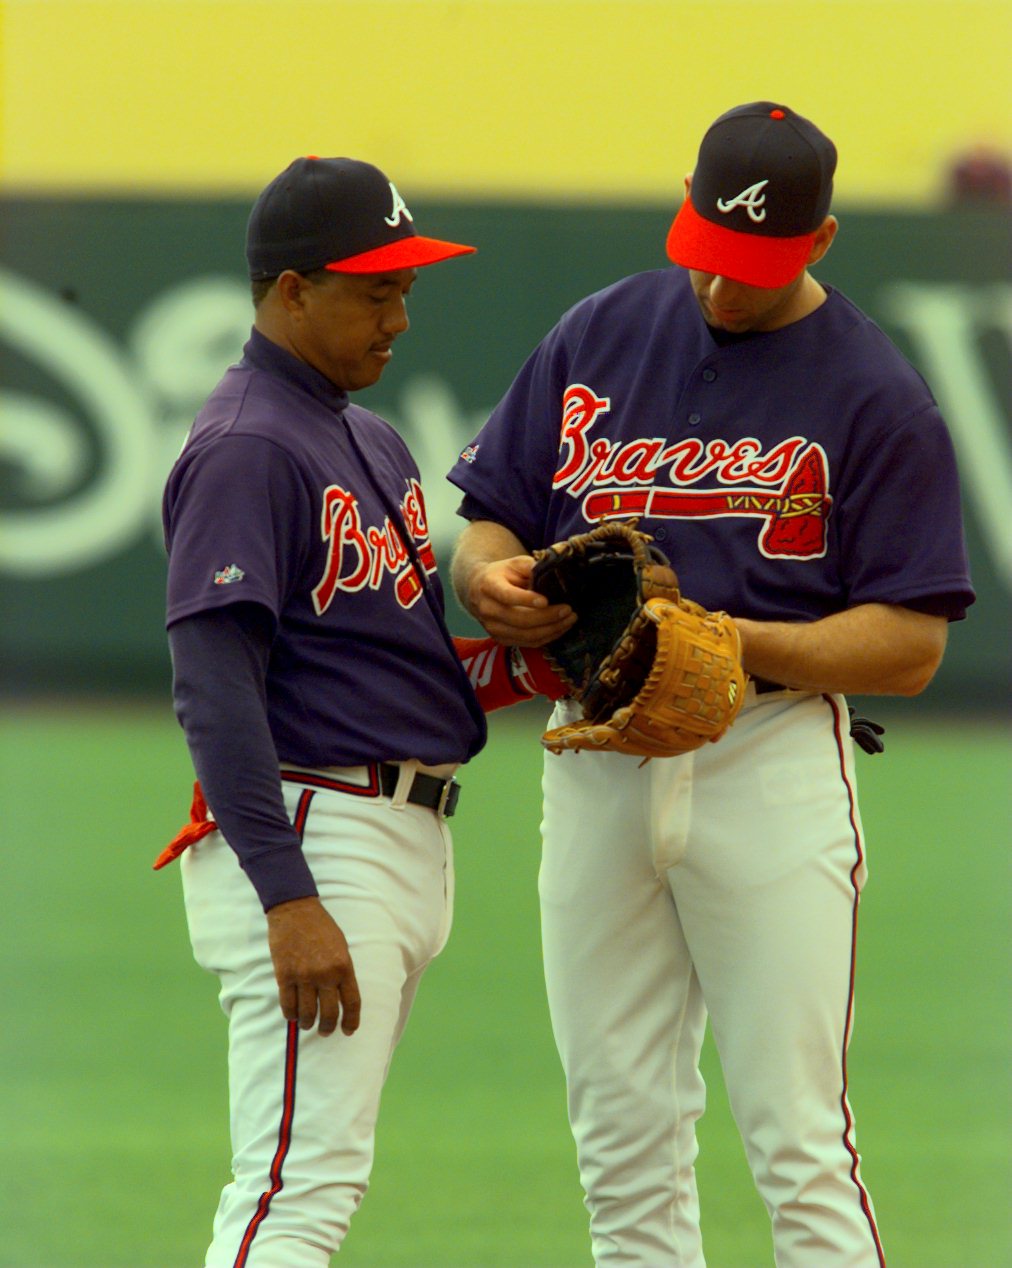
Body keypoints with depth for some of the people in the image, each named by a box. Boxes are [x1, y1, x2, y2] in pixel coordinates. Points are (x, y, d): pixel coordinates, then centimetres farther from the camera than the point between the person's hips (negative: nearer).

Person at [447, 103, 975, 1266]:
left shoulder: (877, 398, -4)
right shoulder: (598, 338, 9)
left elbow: (910, 645, -9)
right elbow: (487, 522, 12)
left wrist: (724, 639, -21)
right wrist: (496, 581, -12)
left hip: (774, 759, -4)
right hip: (596, 761, 5)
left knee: (795, 1135, -7)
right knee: (621, 1135, 7)